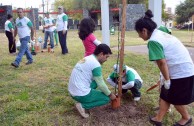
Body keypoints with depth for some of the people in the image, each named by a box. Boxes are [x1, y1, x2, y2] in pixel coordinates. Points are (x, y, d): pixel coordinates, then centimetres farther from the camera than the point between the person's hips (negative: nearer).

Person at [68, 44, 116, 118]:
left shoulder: (88, 58, 12)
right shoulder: (96, 64, -17)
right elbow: (101, 84, -10)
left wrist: (107, 91, 28)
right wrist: (110, 94, 7)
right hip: (81, 94, -9)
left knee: (97, 80, 23)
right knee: (107, 98, 6)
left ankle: (85, 100, 13)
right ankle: (82, 105, -6)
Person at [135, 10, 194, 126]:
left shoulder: (153, 41, -20)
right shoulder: (161, 33, 10)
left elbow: (162, 62, -22)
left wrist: (167, 79, -11)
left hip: (181, 72, -9)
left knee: (176, 98, 11)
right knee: (165, 94, 14)